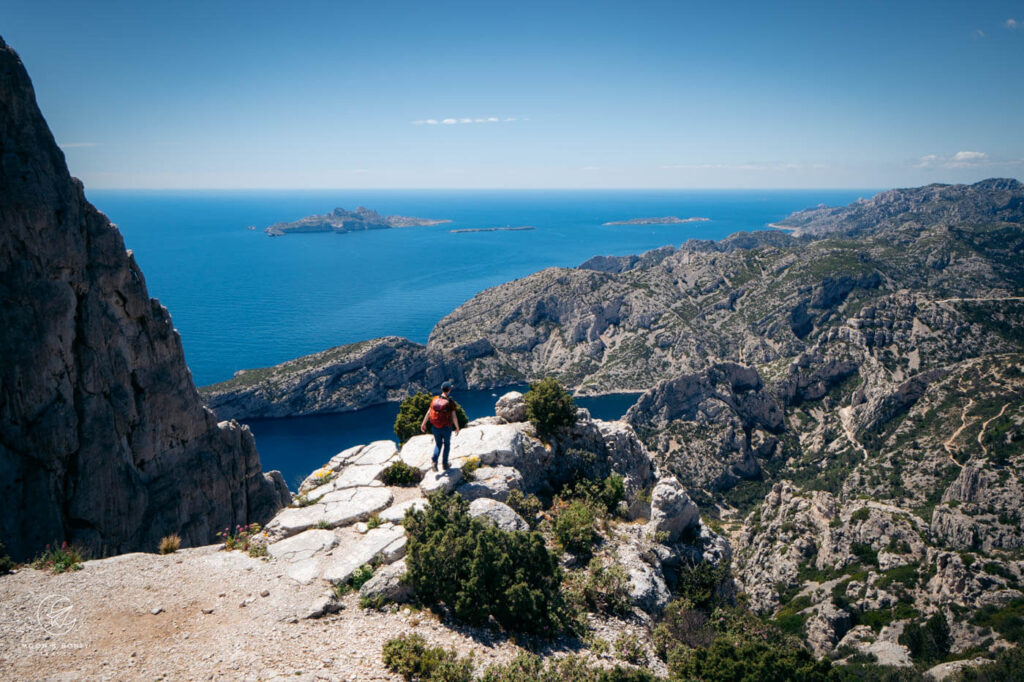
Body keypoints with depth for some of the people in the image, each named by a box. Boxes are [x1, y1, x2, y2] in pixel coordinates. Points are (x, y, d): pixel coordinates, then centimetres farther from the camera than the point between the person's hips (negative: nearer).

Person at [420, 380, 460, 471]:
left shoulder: (435, 399, -7)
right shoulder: (450, 402, -18)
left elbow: (428, 412, -1)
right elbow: (454, 417, -17)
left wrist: (423, 424, 11)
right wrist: (457, 428, -3)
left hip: (436, 427, 3)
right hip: (446, 428, -3)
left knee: (438, 444, 21)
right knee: (447, 444, 21)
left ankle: (434, 461, 1)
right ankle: (444, 464, 27)